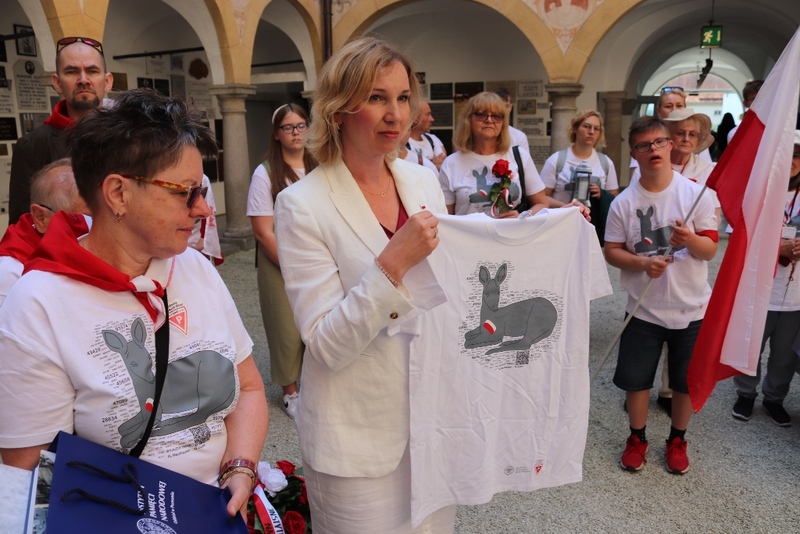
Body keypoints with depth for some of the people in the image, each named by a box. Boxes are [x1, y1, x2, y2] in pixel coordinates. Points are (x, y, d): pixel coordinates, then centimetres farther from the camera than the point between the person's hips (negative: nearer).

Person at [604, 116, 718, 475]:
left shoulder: (695, 194, -8)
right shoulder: (623, 202, -6)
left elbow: (710, 249, -7)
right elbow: (611, 252, -3)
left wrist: (690, 239, -30)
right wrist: (643, 262, -21)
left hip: (691, 308, 0)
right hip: (644, 309, 0)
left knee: (686, 381, 13)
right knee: (635, 379, 9)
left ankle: (677, 440, 37)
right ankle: (637, 438, 34)